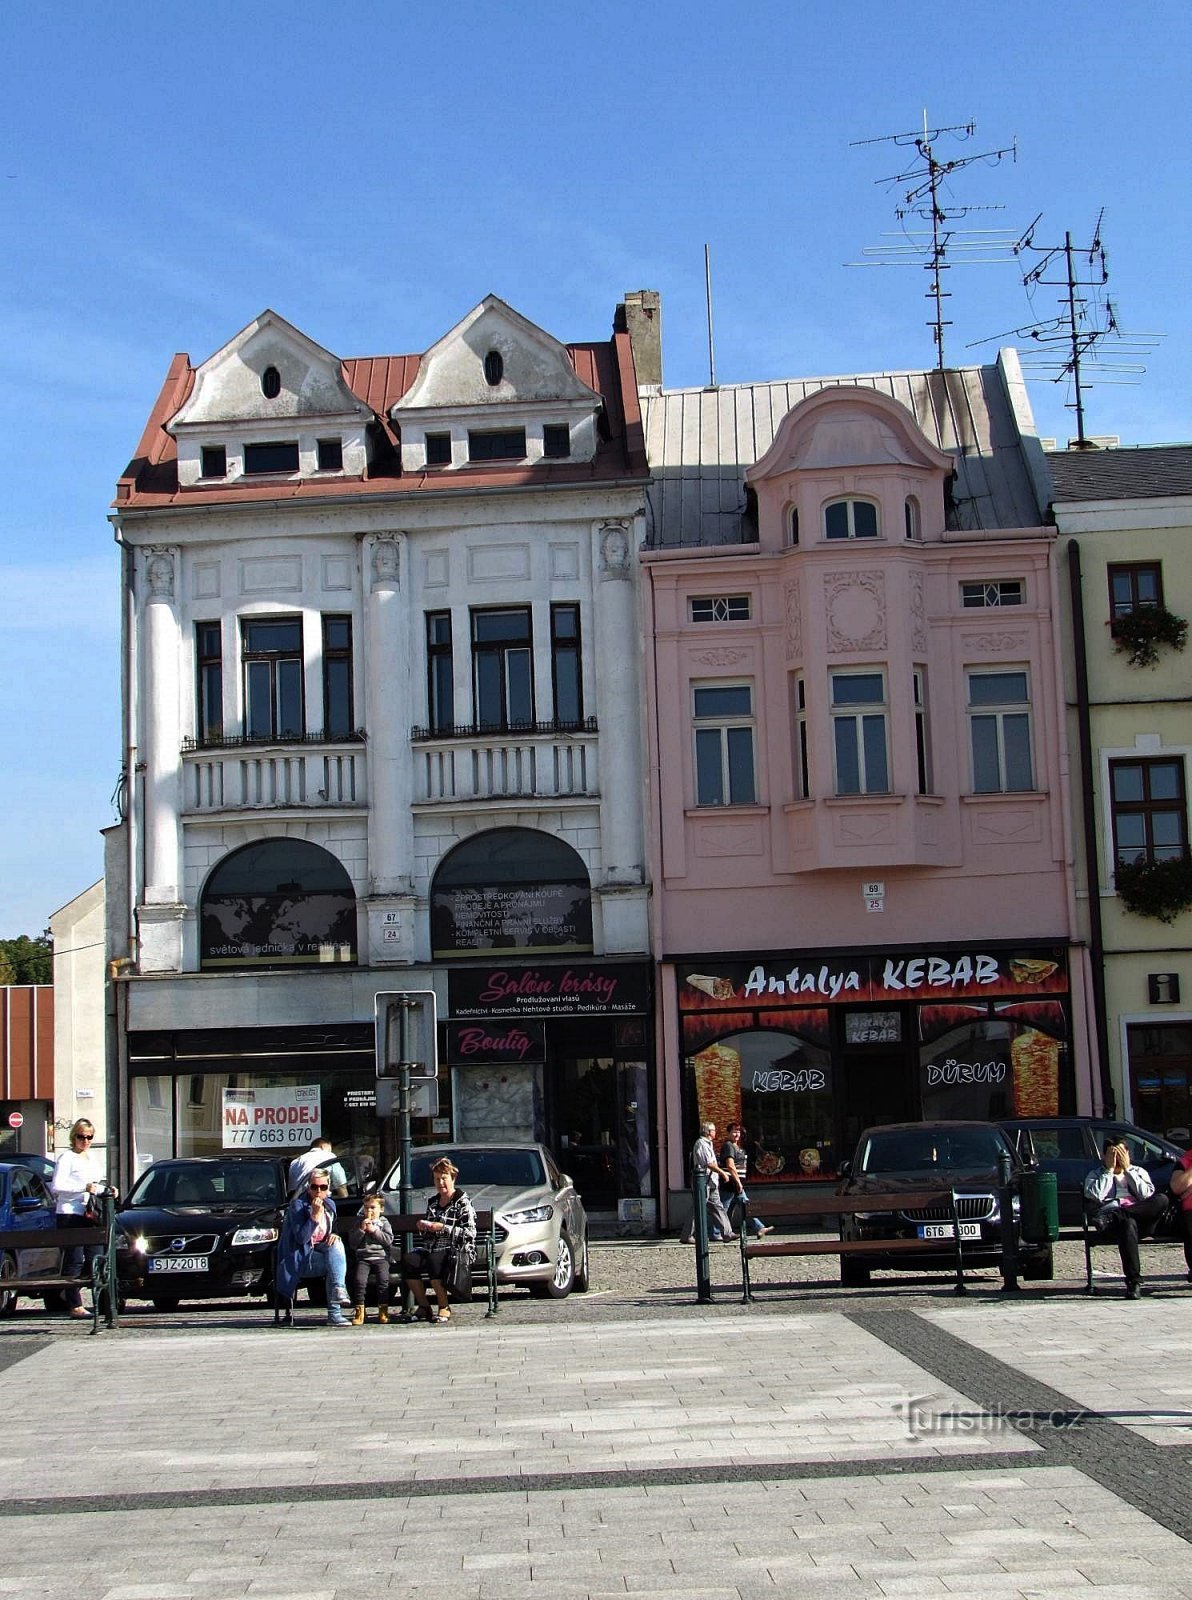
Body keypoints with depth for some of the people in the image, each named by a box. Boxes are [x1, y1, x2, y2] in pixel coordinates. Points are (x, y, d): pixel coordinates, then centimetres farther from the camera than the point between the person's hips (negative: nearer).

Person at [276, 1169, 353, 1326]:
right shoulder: (298, 1205, -11)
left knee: (336, 1244, -27)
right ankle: (334, 1313, -38)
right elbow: (301, 1239, -19)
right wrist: (315, 1215, -26)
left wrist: (334, 1235, -4)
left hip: (321, 1251, 6)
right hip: (301, 1260, -6)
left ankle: (337, 1291, -34)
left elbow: (333, 1230, 20)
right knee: (335, 1261, -28)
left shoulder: (330, 1204, 9)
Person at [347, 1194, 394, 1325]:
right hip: (363, 1258, 1)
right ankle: (359, 1311, -17)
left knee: (383, 1279, -23)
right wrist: (361, 1229, -6)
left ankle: (383, 1310, -12)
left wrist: (374, 1230, -5)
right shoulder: (358, 1222, 17)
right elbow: (352, 1242, 7)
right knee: (359, 1280, -23)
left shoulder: (384, 1222, 14)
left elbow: (389, 1240, 0)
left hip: (380, 1257, -1)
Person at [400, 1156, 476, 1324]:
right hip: (431, 1249, 6)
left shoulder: (462, 1201, 1)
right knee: (407, 1259, -25)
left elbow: (470, 1232, -10)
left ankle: (444, 1308, -22)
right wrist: (423, 1227, 6)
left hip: (456, 1250, -6)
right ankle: (423, 1306, -15)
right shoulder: (432, 1201, 20)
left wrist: (443, 1228, -15)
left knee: (434, 1261, -38)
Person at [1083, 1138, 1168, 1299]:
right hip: (1111, 1225, -2)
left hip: (1140, 1220, 2)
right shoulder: (1096, 1175, 21)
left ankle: (1112, 1217, -33)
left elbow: (1147, 1195, 4)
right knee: (1128, 1224, -40)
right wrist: (1109, 1170, 3)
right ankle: (1134, 1282, -41)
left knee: (1162, 1199, -28)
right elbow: (1094, 1196, -3)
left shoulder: (1138, 1172, 26)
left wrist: (1127, 1169, 5)